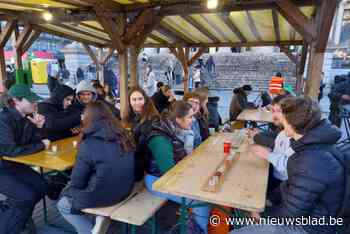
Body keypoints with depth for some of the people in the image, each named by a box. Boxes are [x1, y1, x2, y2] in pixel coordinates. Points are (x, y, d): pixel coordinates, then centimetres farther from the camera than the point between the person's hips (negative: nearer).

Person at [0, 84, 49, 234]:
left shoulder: (27, 117, -1)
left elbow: (32, 142, 3)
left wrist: (38, 127, -16)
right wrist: (41, 145, -20)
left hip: (13, 164, 8)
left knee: (41, 186, 1)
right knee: (27, 195, -18)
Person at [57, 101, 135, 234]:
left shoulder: (88, 144, -19)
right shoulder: (122, 135, -2)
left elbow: (77, 182, -11)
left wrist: (67, 189, 13)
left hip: (102, 196, -6)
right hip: (125, 189, 7)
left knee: (62, 205, 21)